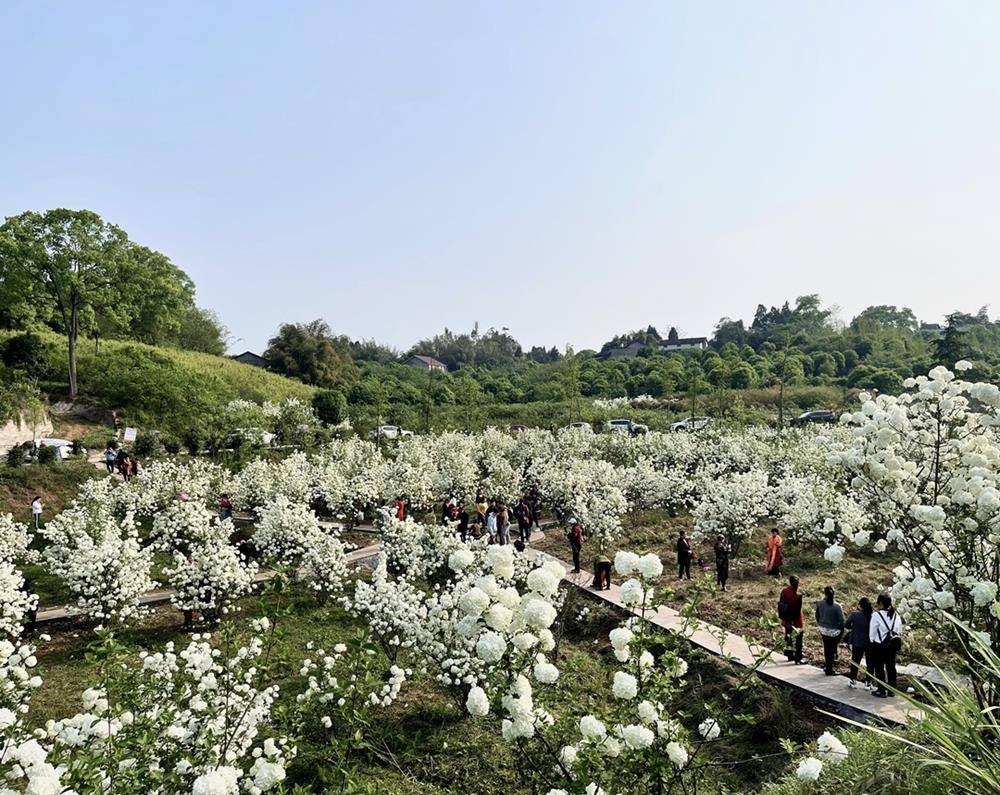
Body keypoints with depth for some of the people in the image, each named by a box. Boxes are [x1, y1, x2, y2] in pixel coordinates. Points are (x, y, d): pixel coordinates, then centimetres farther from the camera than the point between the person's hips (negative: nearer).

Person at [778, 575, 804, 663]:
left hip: (786, 621, 6)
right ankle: (797, 659, 19)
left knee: (788, 638, 21)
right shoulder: (798, 596, -26)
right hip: (795, 622, -6)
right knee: (797, 641, 9)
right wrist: (793, 622, -12)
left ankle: (790, 656, 34)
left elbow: (779, 604, 3)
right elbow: (797, 611, -22)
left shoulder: (784, 591, -7)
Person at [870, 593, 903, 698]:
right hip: (894, 644, 6)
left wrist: (872, 642, 5)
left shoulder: (876, 615, -18)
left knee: (879, 667, 6)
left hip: (880, 646, -6)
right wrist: (898, 640, 18)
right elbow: (900, 631, 7)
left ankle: (881, 690, 13)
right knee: (891, 666, 16)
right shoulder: (896, 615, 0)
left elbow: (872, 632, -11)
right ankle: (892, 690, 25)